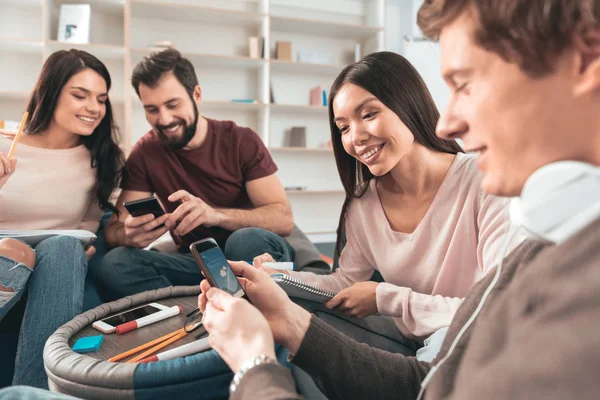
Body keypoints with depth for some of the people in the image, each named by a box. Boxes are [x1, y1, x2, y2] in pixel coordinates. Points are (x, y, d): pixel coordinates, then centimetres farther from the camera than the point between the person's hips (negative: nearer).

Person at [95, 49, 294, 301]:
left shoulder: (241, 141, -8)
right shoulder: (145, 152, -1)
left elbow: (284, 219, -16)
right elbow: (113, 230, -6)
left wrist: (215, 214, -34)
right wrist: (130, 235, -32)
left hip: (250, 256, -2)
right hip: (195, 260, 3)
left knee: (248, 240, -36)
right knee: (114, 265, -24)